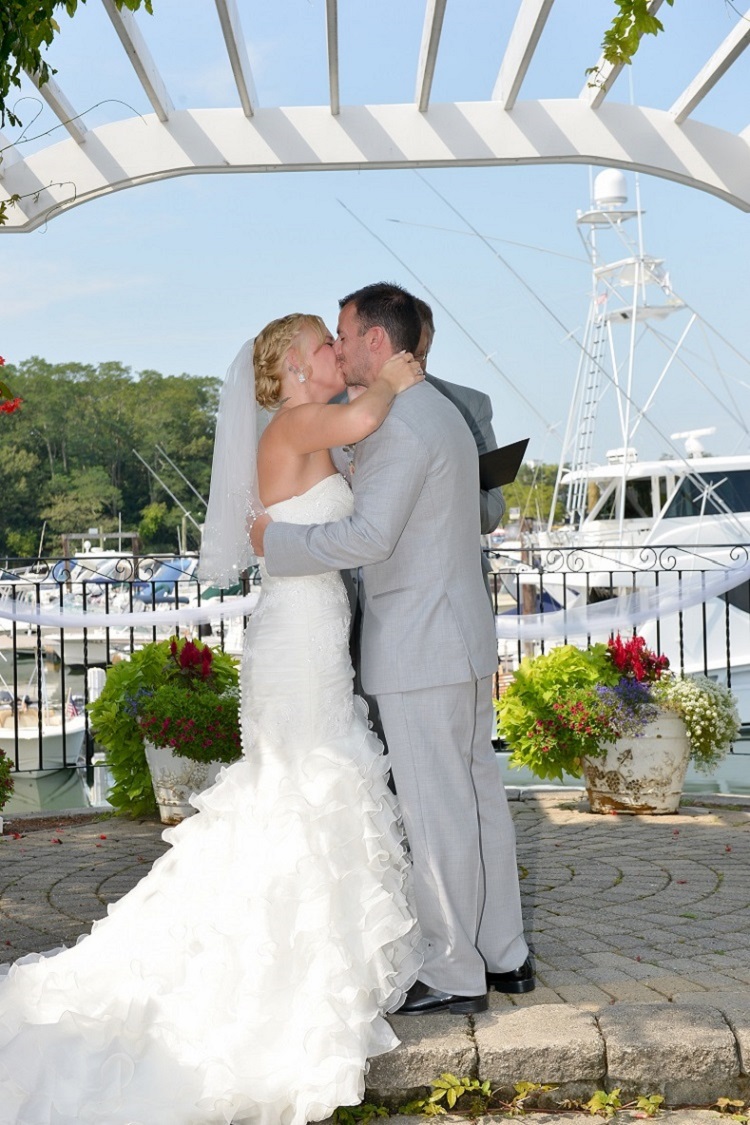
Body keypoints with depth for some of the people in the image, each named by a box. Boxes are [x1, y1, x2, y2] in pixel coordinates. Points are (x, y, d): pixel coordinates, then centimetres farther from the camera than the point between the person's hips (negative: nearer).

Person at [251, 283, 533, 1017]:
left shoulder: (400, 425, -17)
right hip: (462, 638, 10)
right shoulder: (440, 413, 16)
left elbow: (370, 537, -26)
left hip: (420, 649, -10)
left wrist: (278, 541, -14)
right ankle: (503, 955, 25)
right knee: (477, 797, 15)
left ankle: (455, 974, 10)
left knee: (436, 812, -1)